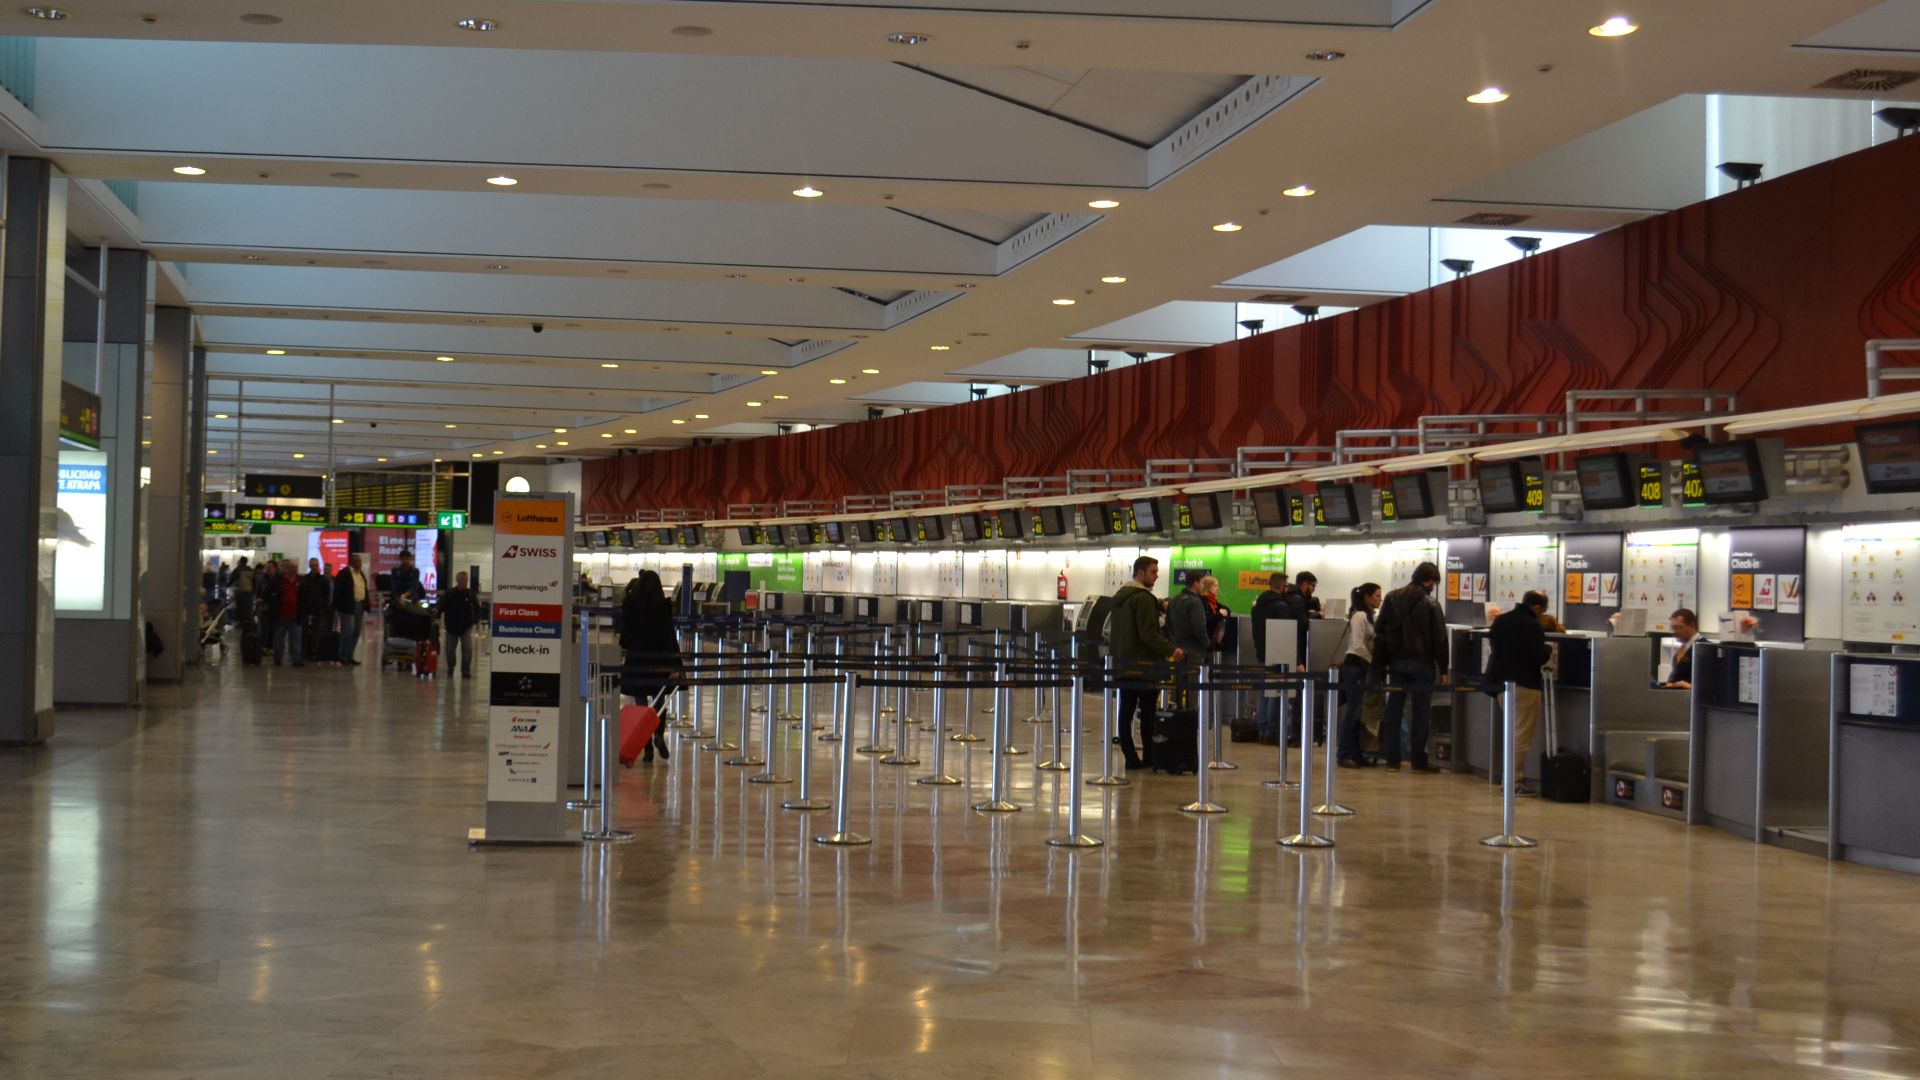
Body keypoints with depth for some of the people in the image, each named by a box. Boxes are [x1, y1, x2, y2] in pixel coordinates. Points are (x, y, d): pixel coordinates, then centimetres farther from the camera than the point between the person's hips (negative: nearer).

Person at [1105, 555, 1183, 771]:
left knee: (1126, 711, 5)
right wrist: (1170, 650, -20)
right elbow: (1148, 633, -21)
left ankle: (1131, 757, 4)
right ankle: (1150, 757, 0)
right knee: (1148, 712, -2)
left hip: (1122, 664, 8)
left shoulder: (1120, 596, 16)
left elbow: (1110, 631, 22)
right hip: (1143, 664, -8)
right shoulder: (1143, 598, -14)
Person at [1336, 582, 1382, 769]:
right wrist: (1374, 662, -9)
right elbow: (1358, 646, -17)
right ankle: (1345, 755, -5)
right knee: (1353, 711, -8)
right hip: (1355, 665, -9)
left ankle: (1355, 754, 12)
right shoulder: (1359, 616, -12)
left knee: (1358, 712, 9)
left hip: (1362, 667, 9)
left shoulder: (1367, 616, 15)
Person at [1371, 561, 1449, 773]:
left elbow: (1379, 630, 6)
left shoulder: (1392, 598, 4)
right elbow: (1439, 639, -7)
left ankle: (1392, 760, 8)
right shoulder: (1430, 604, -8)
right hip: (1422, 663, -4)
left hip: (1397, 662, 4)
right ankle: (1419, 761, 3)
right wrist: (1443, 669, -2)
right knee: (1421, 713, 2)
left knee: (1394, 710, 8)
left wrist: (1380, 663, 9)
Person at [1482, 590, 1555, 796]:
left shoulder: (1500, 620, 8)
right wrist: (1549, 649, 3)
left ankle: (1511, 778, 20)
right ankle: (1515, 781, -6)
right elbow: (1540, 658, -17)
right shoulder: (1533, 626, -17)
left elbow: (1492, 645, 18)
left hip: (1501, 681, 8)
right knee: (1522, 735, -3)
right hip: (1524, 684, -8)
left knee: (1512, 732, 19)